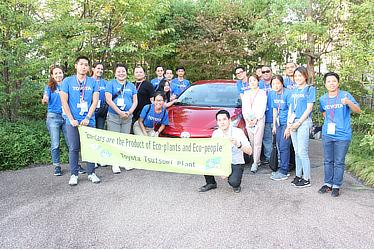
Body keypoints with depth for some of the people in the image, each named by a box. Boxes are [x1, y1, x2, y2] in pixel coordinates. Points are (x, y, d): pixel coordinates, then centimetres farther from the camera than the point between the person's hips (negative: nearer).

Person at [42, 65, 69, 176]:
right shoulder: (49, 87, 6)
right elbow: (45, 99, -9)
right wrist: (44, 100, -32)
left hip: (66, 117, 1)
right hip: (53, 117, -1)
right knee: (55, 144, 2)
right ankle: (57, 167, 13)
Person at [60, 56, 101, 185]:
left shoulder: (93, 82, 6)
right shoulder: (67, 81, 3)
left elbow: (95, 101, 1)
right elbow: (64, 101, -1)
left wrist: (87, 118, -9)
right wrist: (72, 119, -7)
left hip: (89, 120, 1)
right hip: (73, 121, -1)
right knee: (74, 148, 5)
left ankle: (91, 173, 16)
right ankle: (74, 174, 15)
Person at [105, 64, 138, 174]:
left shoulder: (131, 85, 15)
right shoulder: (111, 84, 3)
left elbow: (135, 101, 11)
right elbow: (108, 100, -7)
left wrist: (129, 112, -7)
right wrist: (120, 112, -13)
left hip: (128, 117, 3)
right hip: (113, 116, -3)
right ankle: (115, 164, 2)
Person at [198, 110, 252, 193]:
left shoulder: (238, 132, -16)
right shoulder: (216, 133, -3)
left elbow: (249, 151, -22)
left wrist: (238, 145, -43)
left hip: (236, 164, -4)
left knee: (233, 182, -32)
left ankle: (236, 185, 8)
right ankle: (211, 183, 6)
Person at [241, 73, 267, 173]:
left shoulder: (262, 92, 4)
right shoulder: (246, 93, 16)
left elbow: (262, 108, -4)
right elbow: (244, 108, 10)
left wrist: (255, 119, -12)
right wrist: (247, 119, -4)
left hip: (259, 120, -4)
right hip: (248, 120, 4)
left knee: (257, 142, -6)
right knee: (252, 142, 6)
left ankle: (255, 163, -3)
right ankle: (257, 159, 17)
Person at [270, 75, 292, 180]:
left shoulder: (287, 94, -14)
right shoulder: (274, 95, 9)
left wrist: (289, 127, -17)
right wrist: (274, 125, 16)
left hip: (287, 122, -8)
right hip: (279, 123, 8)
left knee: (284, 147, -8)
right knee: (279, 146, 10)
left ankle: (283, 172, 0)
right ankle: (282, 169, 21)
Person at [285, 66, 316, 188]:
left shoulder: (310, 89, -3)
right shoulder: (294, 90, 16)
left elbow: (309, 108, -9)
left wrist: (298, 123, -12)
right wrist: (288, 125, 8)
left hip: (304, 122, -6)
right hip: (293, 123, 6)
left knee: (302, 152, -5)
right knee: (297, 152, 11)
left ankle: (306, 179, 4)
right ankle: (298, 175, 21)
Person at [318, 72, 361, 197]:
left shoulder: (345, 95, -6)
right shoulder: (323, 99, 6)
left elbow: (358, 110, -15)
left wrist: (348, 102, -33)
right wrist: (328, 122, 12)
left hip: (342, 135, -4)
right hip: (327, 134, 4)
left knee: (339, 162, 4)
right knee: (328, 161, 12)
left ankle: (336, 186, 15)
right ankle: (327, 183, 24)